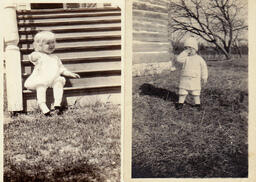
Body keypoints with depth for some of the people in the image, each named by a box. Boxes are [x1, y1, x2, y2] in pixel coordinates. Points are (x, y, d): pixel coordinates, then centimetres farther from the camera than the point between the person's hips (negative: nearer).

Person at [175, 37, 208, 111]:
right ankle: (180, 103, 17)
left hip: (195, 79, -1)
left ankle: (197, 104, 19)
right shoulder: (185, 58, 1)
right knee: (182, 92, 6)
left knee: (196, 93, 7)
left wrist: (204, 78, 4)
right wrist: (184, 53, -17)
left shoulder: (199, 59, -1)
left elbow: (204, 68, 4)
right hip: (184, 78, 1)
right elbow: (178, 59, -17)